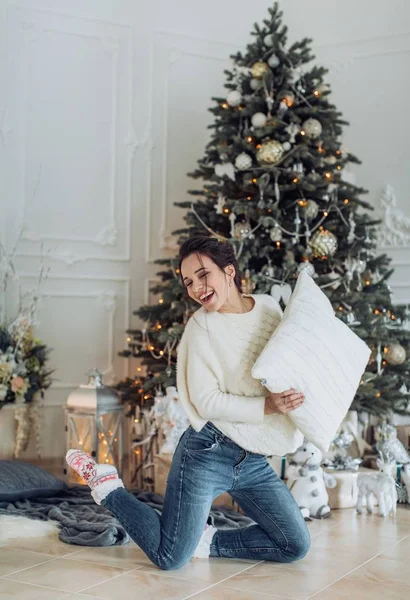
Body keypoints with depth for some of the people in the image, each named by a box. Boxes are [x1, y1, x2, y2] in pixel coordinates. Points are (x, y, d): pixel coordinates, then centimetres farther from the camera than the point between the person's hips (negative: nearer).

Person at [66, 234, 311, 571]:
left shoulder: (269, 307, 3)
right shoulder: (202, 326, -11)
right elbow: (207, 401, -15)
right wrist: (267, 406, -23)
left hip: (254, 462, 5)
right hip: (208, 453, -5)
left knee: (296, 547, 6)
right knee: (170, 559, -1)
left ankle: (206, 541, 18)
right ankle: (107, 487, 19)